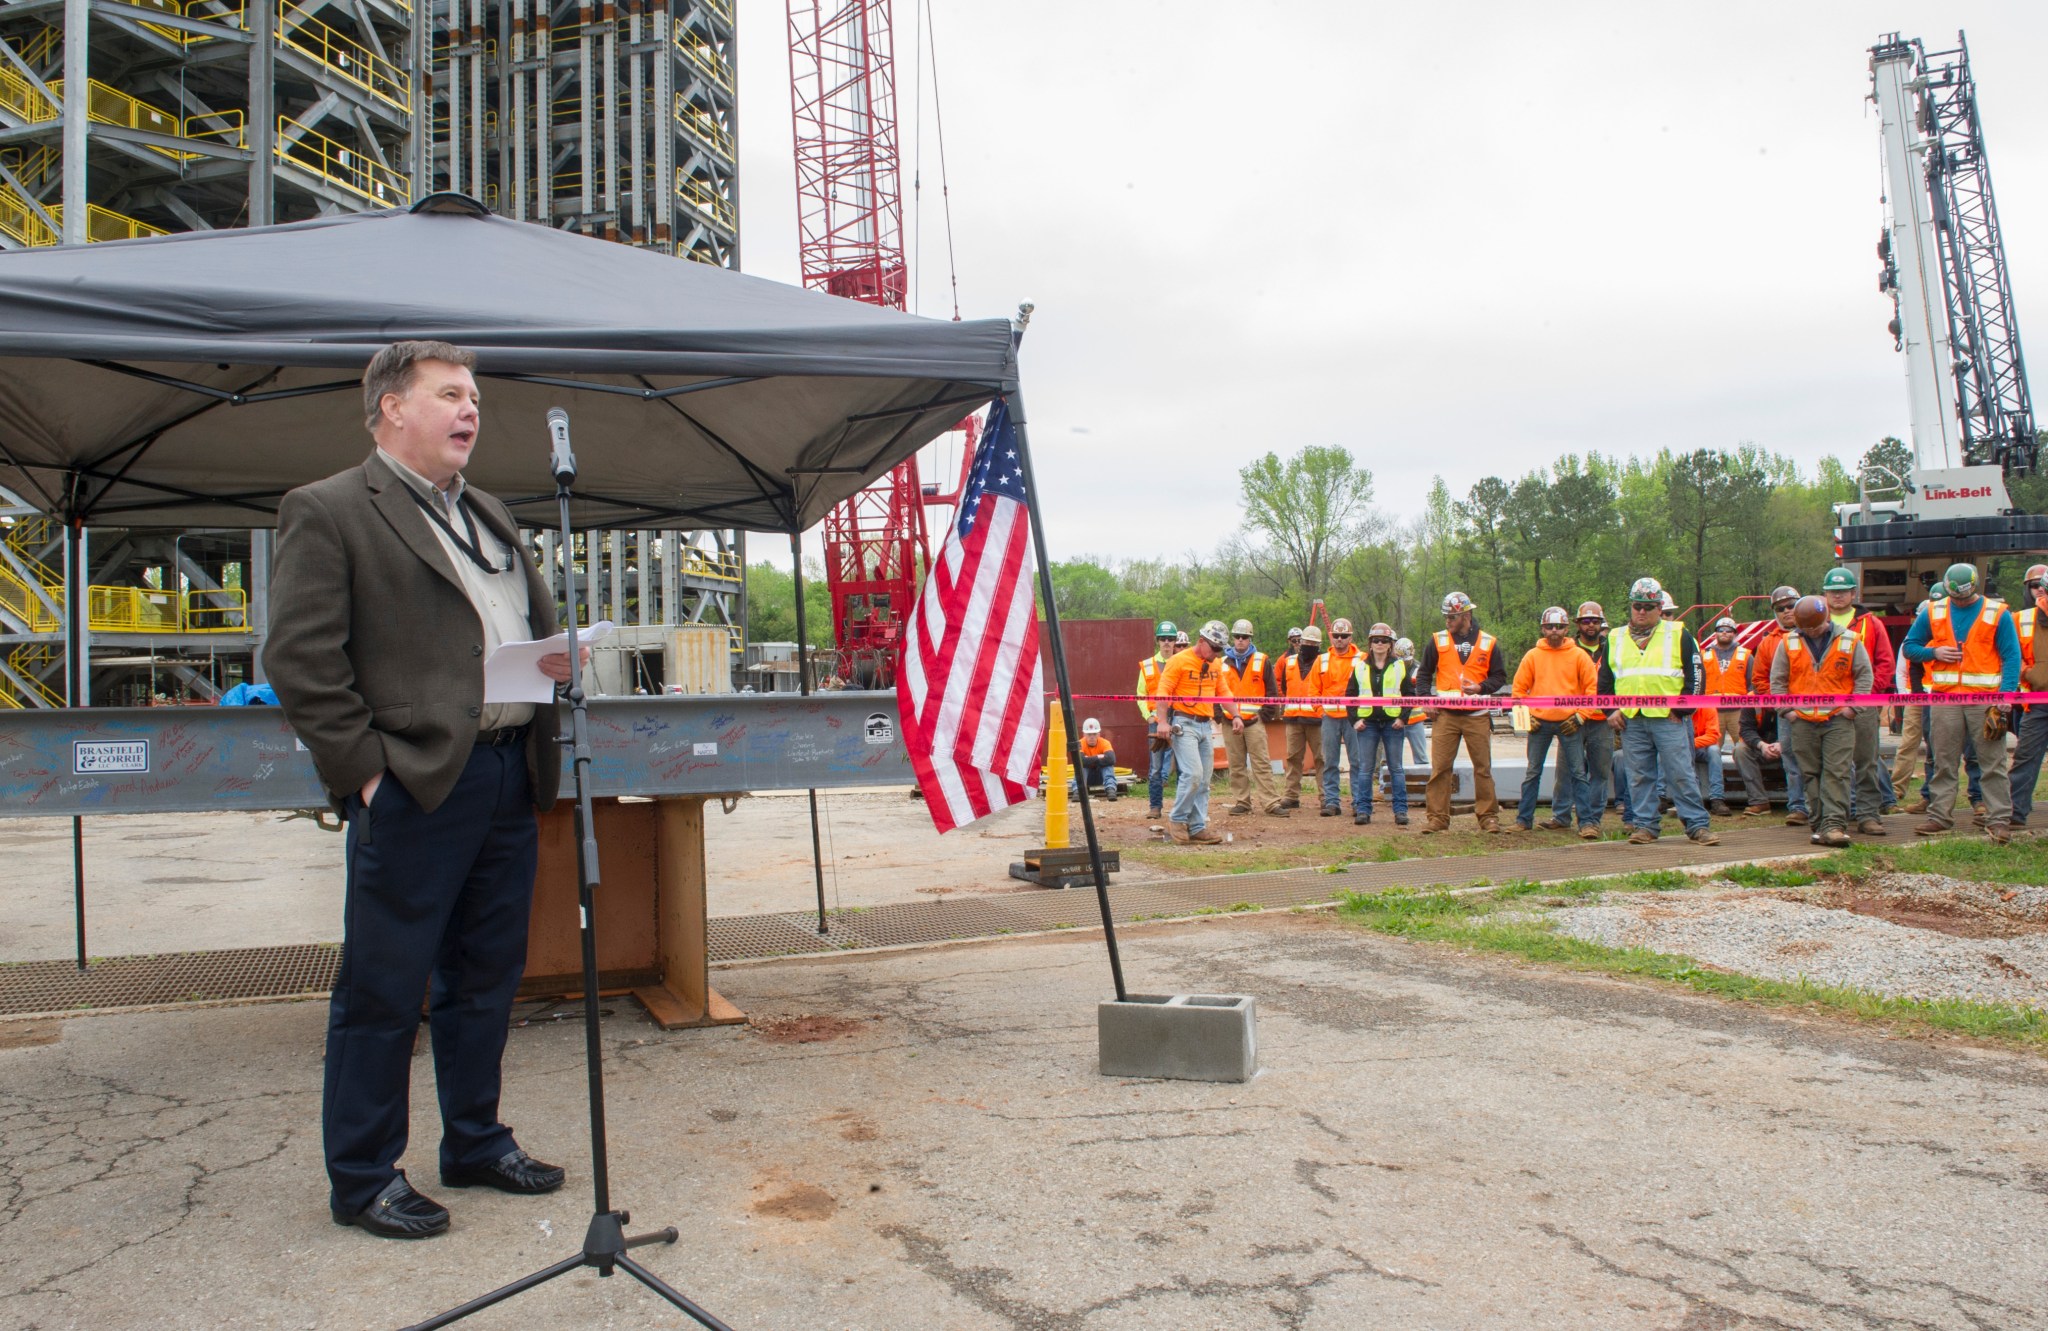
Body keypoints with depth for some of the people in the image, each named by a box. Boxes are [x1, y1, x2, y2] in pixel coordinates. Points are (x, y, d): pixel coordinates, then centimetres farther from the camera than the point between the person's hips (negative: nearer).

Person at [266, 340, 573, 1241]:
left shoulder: (489, 516, 19)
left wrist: (558, 658, 3)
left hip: (510, 778, 7)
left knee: (486, 979, 16)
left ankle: (476, 1144, 31)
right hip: (417, 787, -7)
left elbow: (540, 621, 26)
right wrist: (366, 770, -14)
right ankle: (363, 1180, 18)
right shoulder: (327, 512, -4)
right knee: (384, 993, 3)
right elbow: (300, 660, -11)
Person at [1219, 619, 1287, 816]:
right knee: (1237, 765, 6)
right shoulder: (1223, 663, 12)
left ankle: (1271, 802, -5)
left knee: (1262, 763, -5)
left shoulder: (1261, 661, 5)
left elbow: (1272, 690, 5)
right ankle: (1242, 802, 12)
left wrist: (1267, 713, -4)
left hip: (1254, 720, -3)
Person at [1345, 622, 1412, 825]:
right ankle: (1363, 809, 5)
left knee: (1396, 768, 2)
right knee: (1365, 768, 1)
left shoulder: (1400, 666, 7)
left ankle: (1400, 810, 7)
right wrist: (1355, 719, -1)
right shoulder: (1359, 666, 8)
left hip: (1392, 723, -1)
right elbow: (1350, 694, 9)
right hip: (1367, 723, 1)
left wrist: (1403, 718, -4)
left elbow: (1410, 694, 8)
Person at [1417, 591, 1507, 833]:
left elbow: (1500, 676, 9)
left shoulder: (1487, 642, 5)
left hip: (1477, 716, 0)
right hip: (1445, 715, 0)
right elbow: (1423, 673, 13)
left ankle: (1488, 816, 13)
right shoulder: (1437, 641, 7)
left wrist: (1480, 688, -10)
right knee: (1440, 768, -1)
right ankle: (1437, 817, 4)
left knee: (1483, 767, 4)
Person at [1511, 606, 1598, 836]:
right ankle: (1523, 819, 10)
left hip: (1569, 723, -1)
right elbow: (1519, 688, 7)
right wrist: (1526, 716, -2)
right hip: (1539, 722, 1)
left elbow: (1592, 687, 2)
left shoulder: (1579, 656, 2)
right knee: (1533, 772, 5)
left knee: (1577, 772, 2)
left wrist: (1580, 716, -5)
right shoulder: (1532, 656, 5)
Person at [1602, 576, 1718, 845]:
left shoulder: (1678, 635, 5)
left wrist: (1681, 710, -5)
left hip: (1669, 719, -3)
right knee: (1639, 776, 6)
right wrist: (1610, 710, 8)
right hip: (1630, 720, 3)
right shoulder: (1616, 639, 14)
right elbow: (1604, 678, 21)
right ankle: (1646, 825, 13)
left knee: (1680, 774, -3)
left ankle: (1697, 825, 3)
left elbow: (1695, 675, 2)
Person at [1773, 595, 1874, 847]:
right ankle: (1821, 823, 10)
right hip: (1802, 722, 2)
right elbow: (1777, 680, 10)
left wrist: (1854, 707, -2)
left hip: (1839, 720, -2)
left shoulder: (1850, 641, 3)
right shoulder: (1788, 643, 5)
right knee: (1811, 775, 4)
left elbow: (1864, 675, 7)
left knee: (1837, 774, -8)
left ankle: (1835, 824, -10)